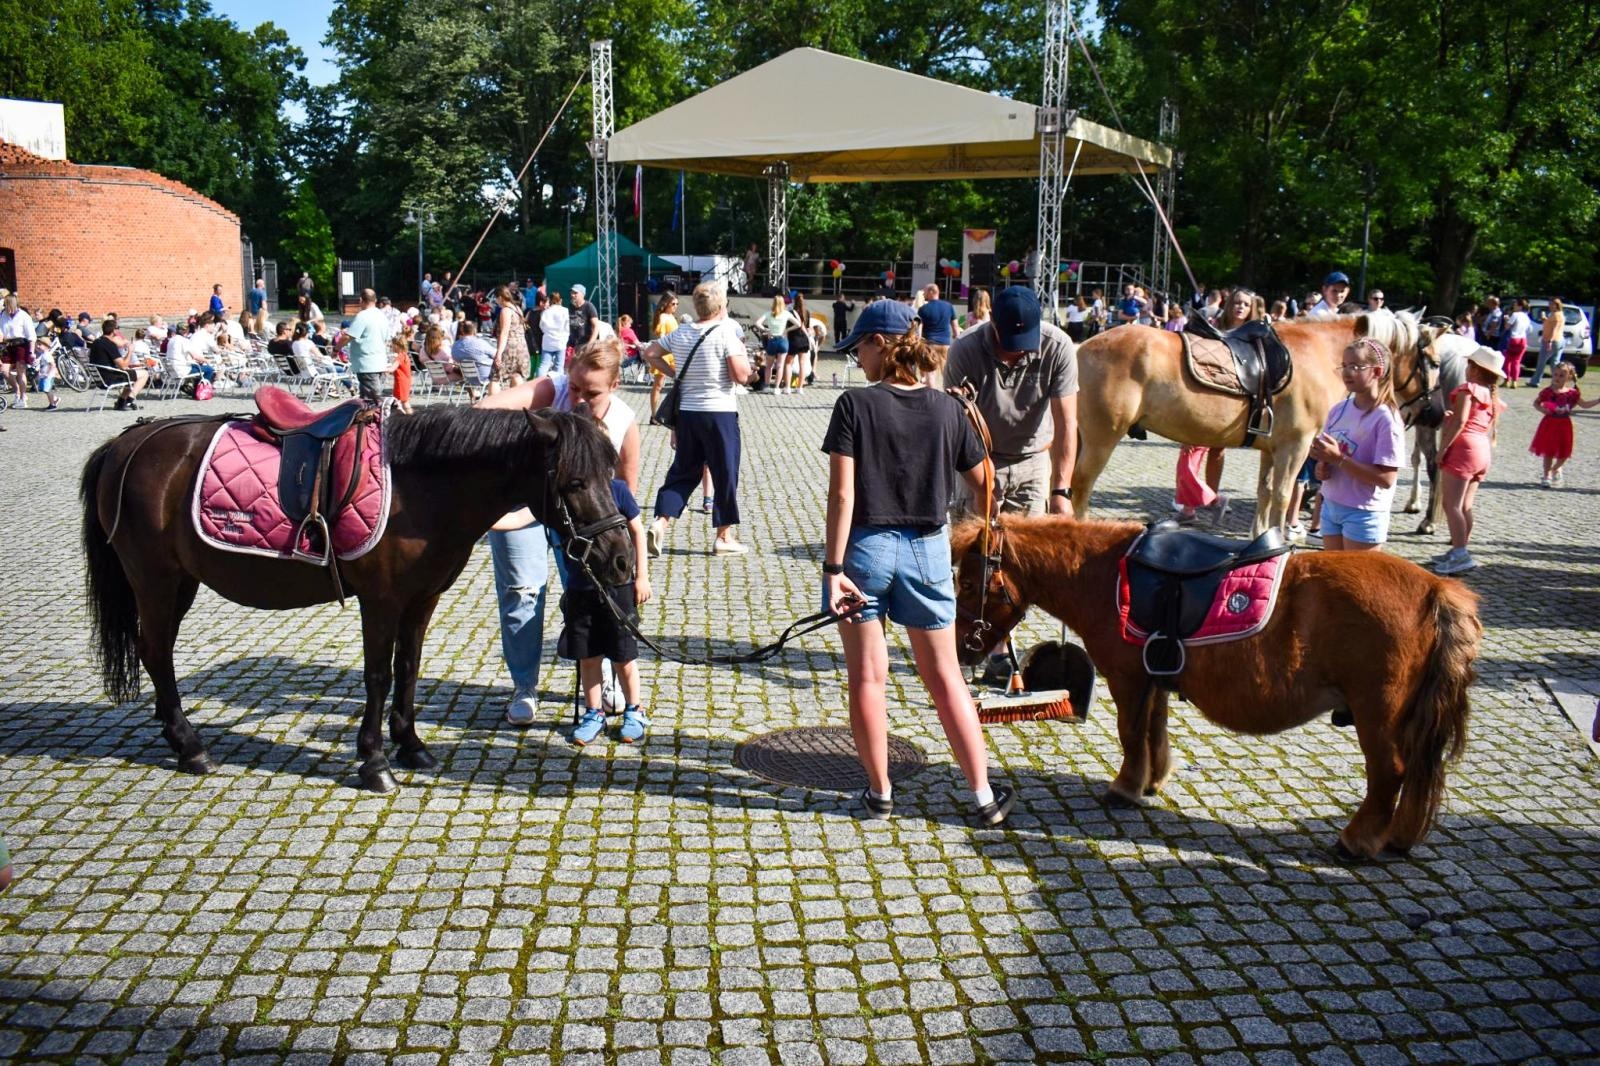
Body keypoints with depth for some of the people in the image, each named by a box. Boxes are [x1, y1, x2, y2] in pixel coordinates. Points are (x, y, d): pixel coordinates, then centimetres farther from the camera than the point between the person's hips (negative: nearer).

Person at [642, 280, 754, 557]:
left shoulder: (679, 333, 5)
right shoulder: (726, 332, -12)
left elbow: (650, 353, 15)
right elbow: (741, 376, -15)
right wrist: (742, 351, 2)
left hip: (686, 412, 5)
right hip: (719, 413, -5)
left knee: (682, 471, 15)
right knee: (725, 473, 6)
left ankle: (660, 523, 0)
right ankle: (724, 537, 12)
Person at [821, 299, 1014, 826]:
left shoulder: (855, 405, -10)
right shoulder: (947, 410, -1)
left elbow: (842, 493, -15)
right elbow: (982, 487, 6)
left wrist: (833, 567, -13)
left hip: (865, 546, -3)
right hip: (927, 549, 3)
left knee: (867, 678, 11)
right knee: (945, 678, 13)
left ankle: (880, 793, 20)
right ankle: (983, 794, 17)